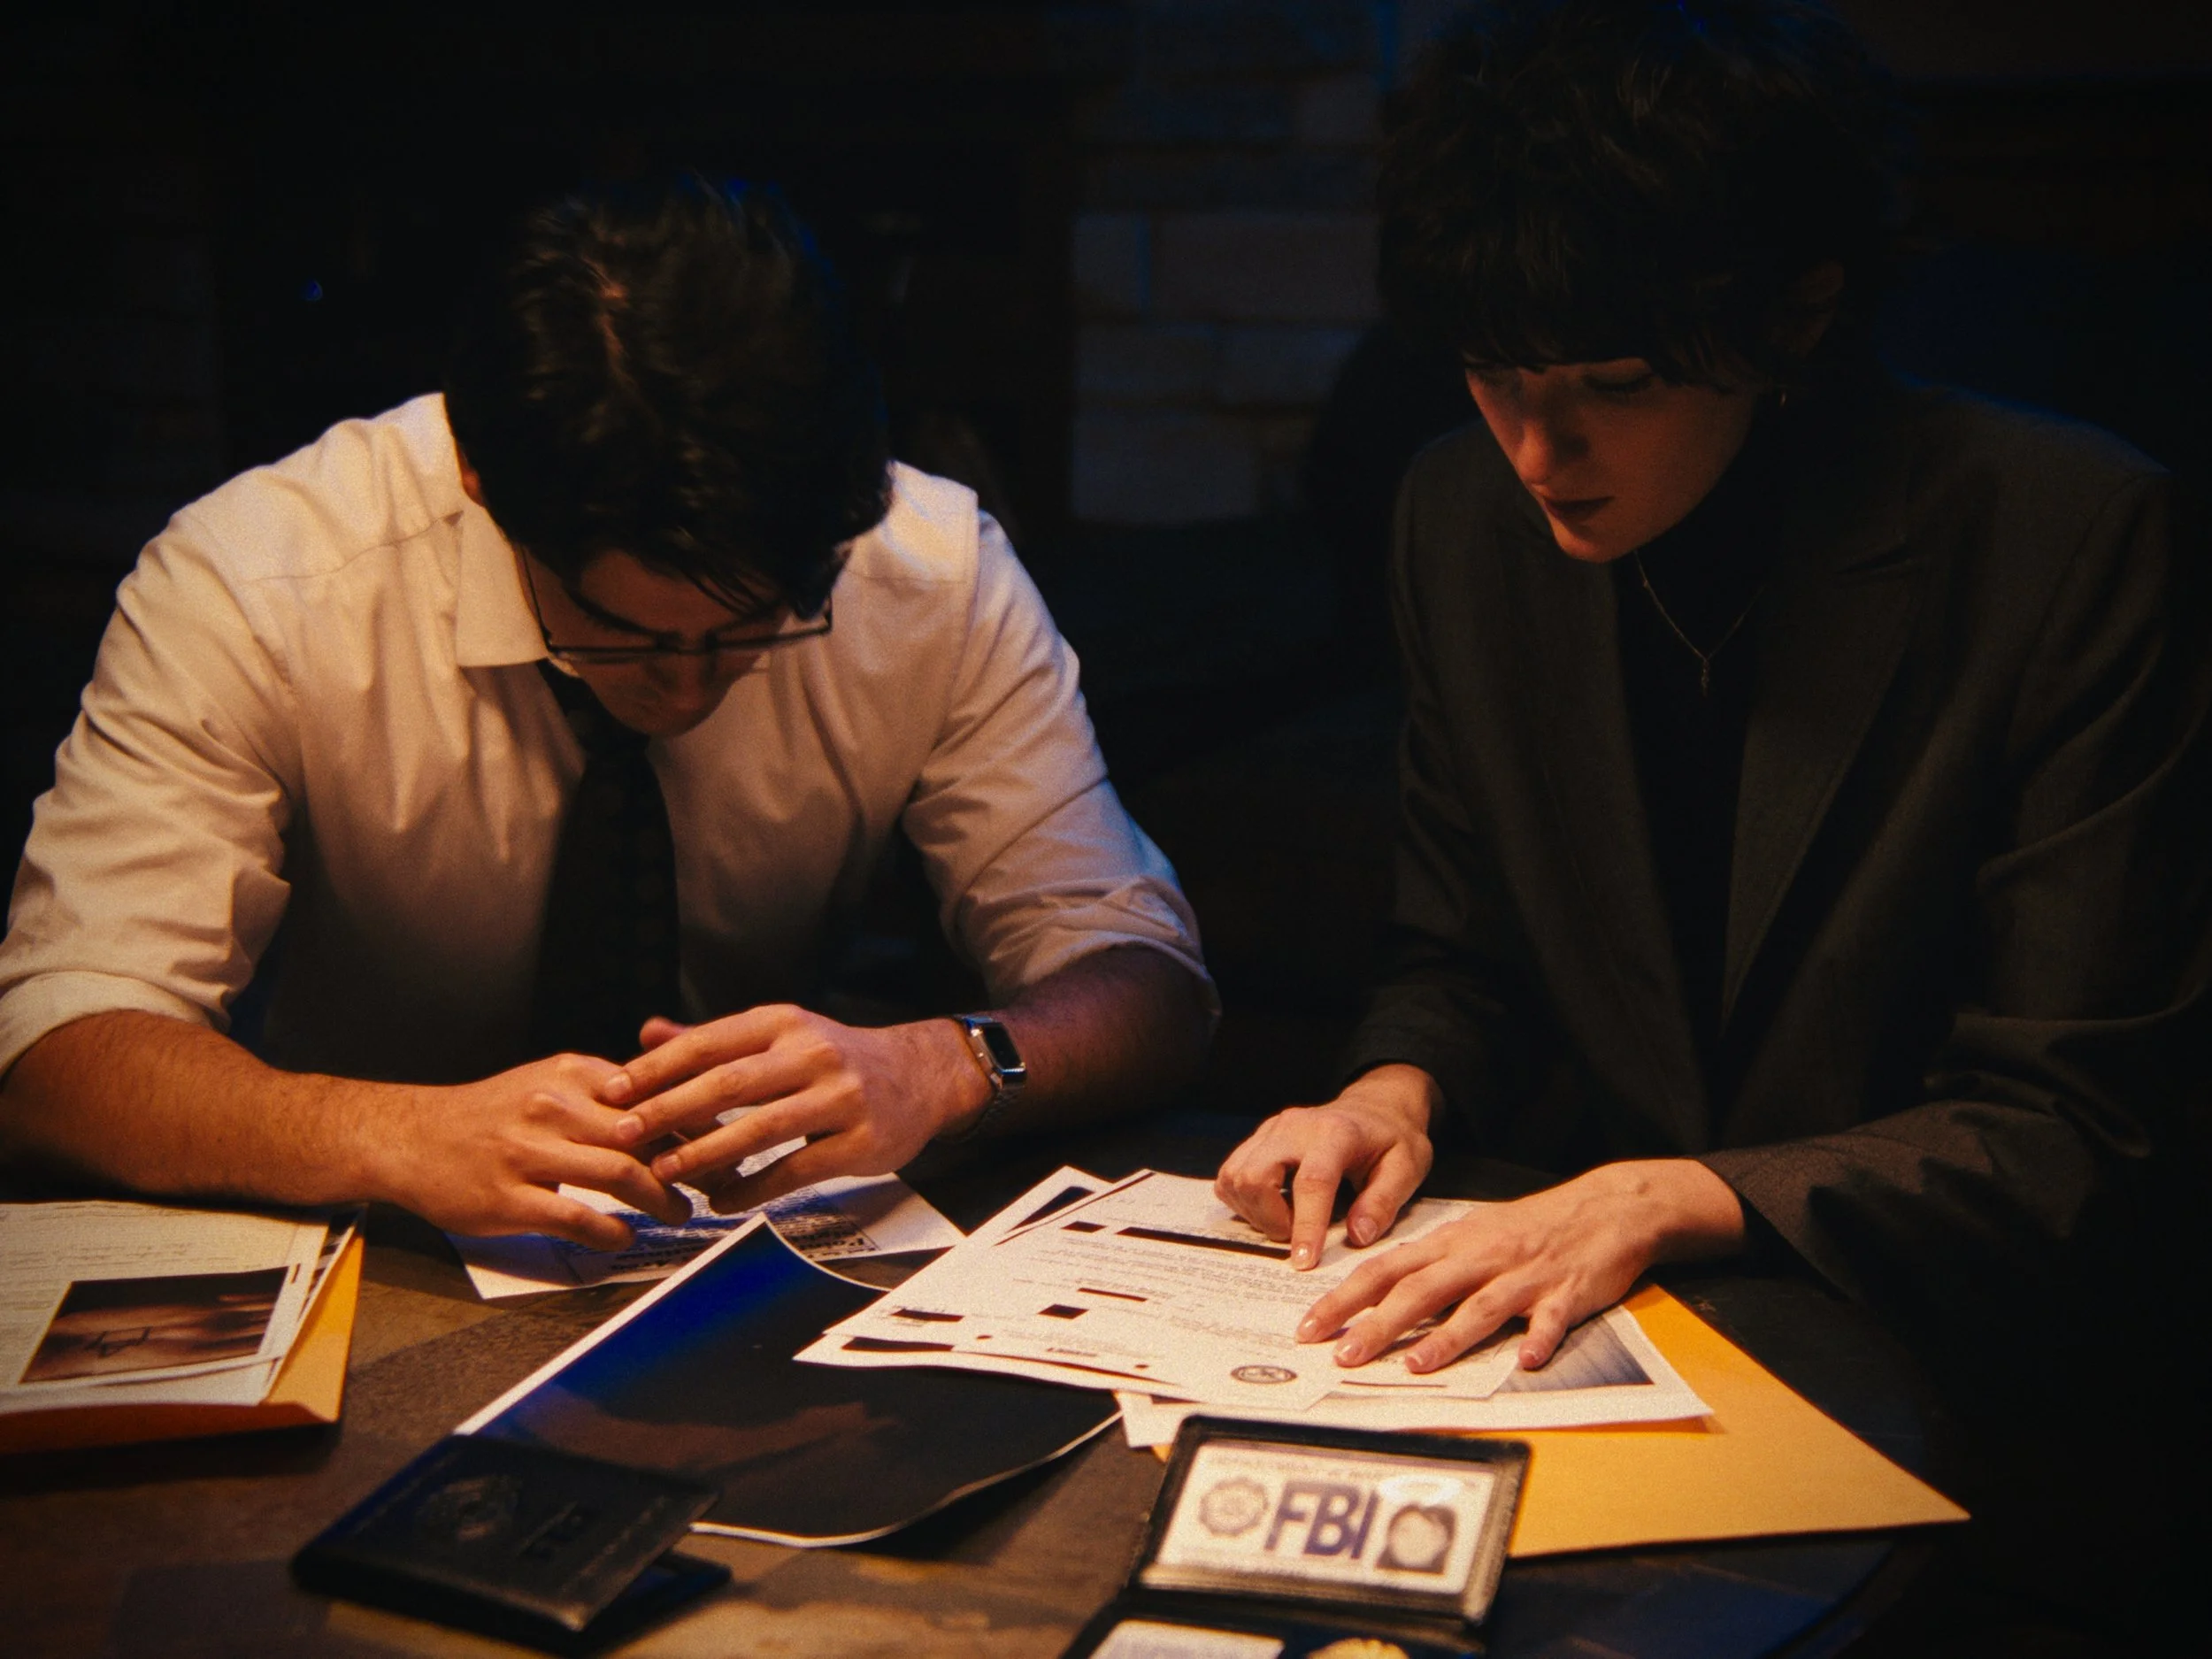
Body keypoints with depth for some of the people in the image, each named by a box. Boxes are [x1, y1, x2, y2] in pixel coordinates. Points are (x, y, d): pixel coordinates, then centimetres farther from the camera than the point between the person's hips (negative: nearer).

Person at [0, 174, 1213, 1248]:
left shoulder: (934, 575, -15)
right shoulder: (248, 586, -19)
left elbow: (1148, 984, -13)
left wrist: (935, 1071, -33)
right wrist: (409, 1137, -40)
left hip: (784, 1242, 2)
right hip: (394, 1281, -1)